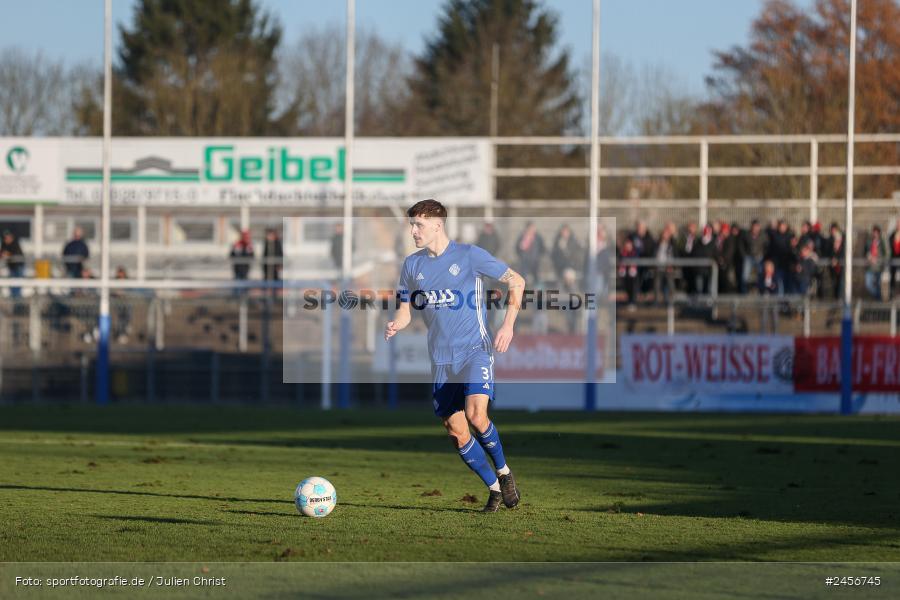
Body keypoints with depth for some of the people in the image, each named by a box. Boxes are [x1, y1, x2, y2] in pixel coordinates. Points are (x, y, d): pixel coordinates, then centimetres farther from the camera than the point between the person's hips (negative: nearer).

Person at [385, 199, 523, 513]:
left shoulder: (468, 255, -5)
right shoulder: (412, 264, 8)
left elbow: (516, 282, 0)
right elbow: (406, 310, 15)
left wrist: (508, 325, -10)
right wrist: (394, 326, -9)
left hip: (475, 350, -5)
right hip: (441, 359, 5)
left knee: (475, 415, -25)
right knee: (456, 432, 0)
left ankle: (503, 471, -1)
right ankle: (494, 488, 16)